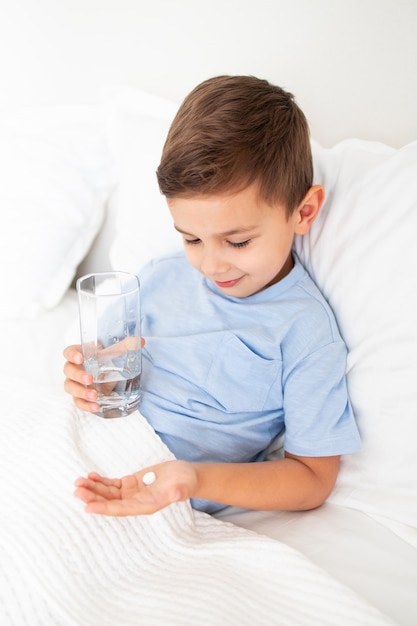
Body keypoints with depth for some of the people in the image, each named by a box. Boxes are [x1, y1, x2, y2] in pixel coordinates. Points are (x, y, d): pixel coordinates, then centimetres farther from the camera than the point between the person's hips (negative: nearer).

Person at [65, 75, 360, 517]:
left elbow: (313, 480, -10)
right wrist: (85, 375, -9)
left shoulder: (304, 330, -12)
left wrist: (195, 479, -26)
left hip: (169, 514, -6)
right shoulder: (159, 277, 5)